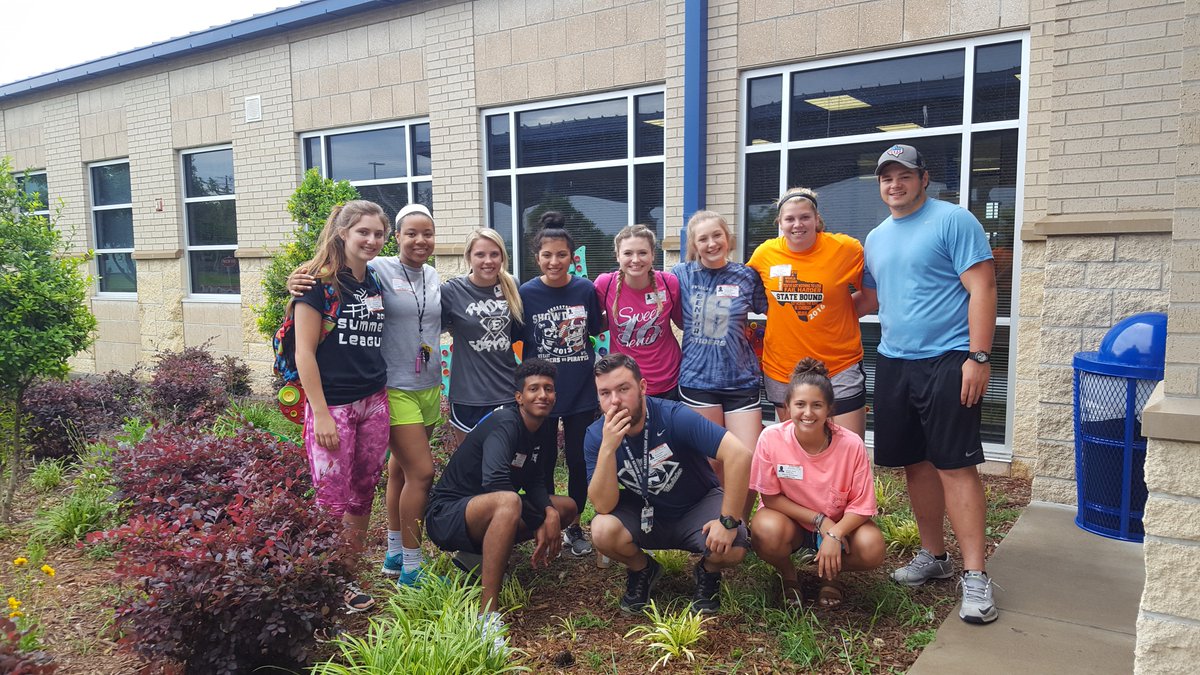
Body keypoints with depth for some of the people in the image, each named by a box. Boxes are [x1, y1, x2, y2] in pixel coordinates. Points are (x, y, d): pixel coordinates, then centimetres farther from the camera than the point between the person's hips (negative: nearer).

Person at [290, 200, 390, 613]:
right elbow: (304, 353, -12)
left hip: (374, 403, 6)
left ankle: (347, 579, 26)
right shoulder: (320, 282, -9)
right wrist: (320, 414, -15)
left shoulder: (375, 283, 10)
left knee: (362, 496, 12)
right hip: (332, 405, -6)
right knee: (332, 500, 1)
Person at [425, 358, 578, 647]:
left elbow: (534, 482, 7)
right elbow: (495, 481, -35)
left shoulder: (543, 433, 6)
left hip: (488, 513, 9)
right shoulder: (505, 424, -20)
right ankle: (488, 615, -35)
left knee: (567, 507, 6)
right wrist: (540, 523, -27)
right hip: (447, 513, -9)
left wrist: (551, 514, -15)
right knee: (508, 501, -39)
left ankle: (479, 556, 3)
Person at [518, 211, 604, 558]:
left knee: (579, 461, 10)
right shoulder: (526, 293, -8)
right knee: (543, 464, 10)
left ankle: (573, 525, 30)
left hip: (581, 392, 1)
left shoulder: (586, 289, -4)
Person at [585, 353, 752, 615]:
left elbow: (739, 454, -34)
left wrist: (729, 522, -32)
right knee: (603, 531, -27)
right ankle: (642, 570, 8)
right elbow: (604, 506, -23)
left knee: (732, 549, -29)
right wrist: (608, 448, -36)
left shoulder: (674, 416, -27)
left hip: (697, 506, -2)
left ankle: (708, 573, 9)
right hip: (644, 514, 2)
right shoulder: (596, 435, -16)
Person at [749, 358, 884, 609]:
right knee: (767, 530, -34)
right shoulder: (771, 438, -23)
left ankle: (828, 574, 8)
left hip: (840, 524, 1)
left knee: (872, 548, -28)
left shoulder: (851, 444, -22)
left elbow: (862, 506, -14)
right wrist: (820, 521, -22)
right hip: (790, 519, 0)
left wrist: (835, 534, -31)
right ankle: (787, 576, 3)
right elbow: (770, 497, -14)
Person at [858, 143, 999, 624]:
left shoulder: (953, 220, -5)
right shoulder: (876, 238, 16)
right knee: (916, 464, 11)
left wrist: (978, 357, -18)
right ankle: (933, 556, 25)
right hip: (893, 364, 7)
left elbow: (982, 288, -11)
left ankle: (974, 576, -1)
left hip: (947, 363, -6)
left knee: (956, 466, -8)